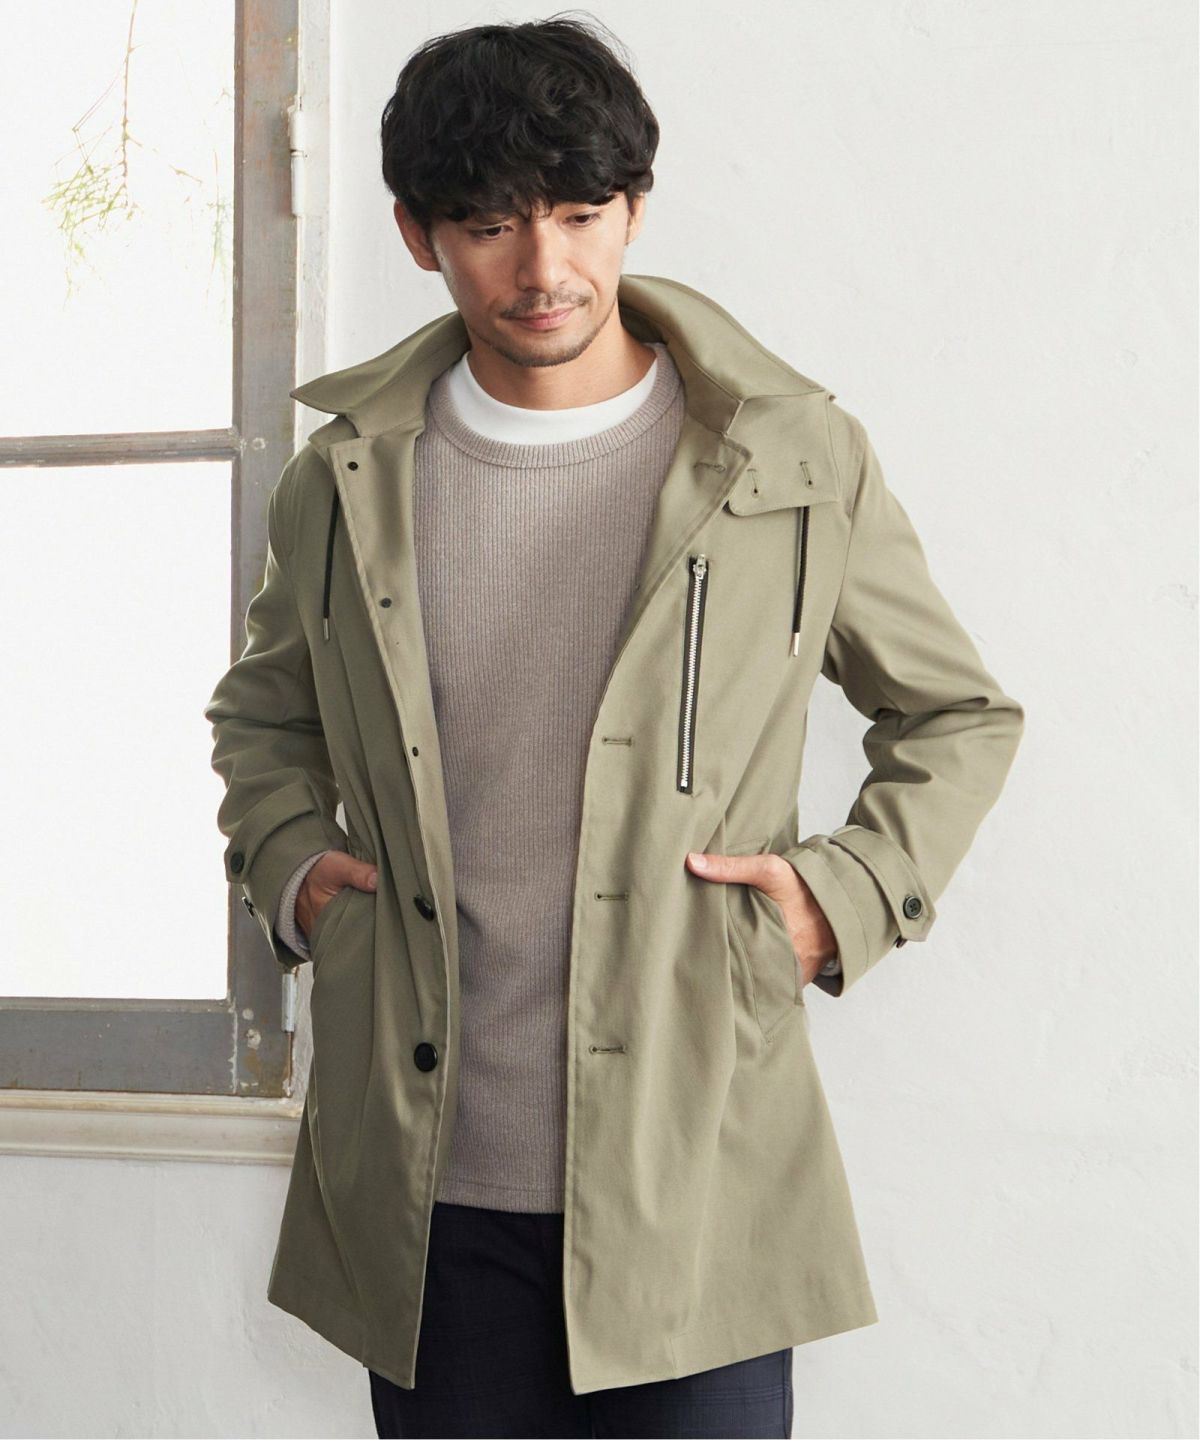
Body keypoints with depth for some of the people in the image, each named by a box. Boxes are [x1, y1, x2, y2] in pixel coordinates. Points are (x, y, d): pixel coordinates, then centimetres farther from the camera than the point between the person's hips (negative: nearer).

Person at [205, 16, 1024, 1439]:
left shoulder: (799, 464, -1)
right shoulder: (346, 479, 6)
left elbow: (960, 714, 12)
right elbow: (263, 708, 24)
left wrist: (853, 892, -3)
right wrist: (284, 863, 6)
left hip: (696, 1183, -2)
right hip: (423, 1191, 2)